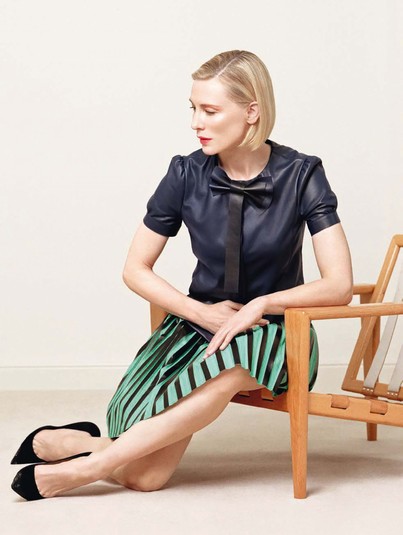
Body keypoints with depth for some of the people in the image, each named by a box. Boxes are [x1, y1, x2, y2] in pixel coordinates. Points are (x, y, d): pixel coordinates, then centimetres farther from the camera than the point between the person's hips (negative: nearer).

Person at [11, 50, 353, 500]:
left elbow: (339, 285, -12)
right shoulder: (187, 175, -4)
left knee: (229, 366, -39)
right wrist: (202, 312, -11)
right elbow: (135, 269, 2)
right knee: (144, 476, -21)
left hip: (272, 334, 0)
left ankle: (91, 464, -24)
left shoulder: (301, 176, -9)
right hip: (198, 324, 1)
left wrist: (262, 304, -24)